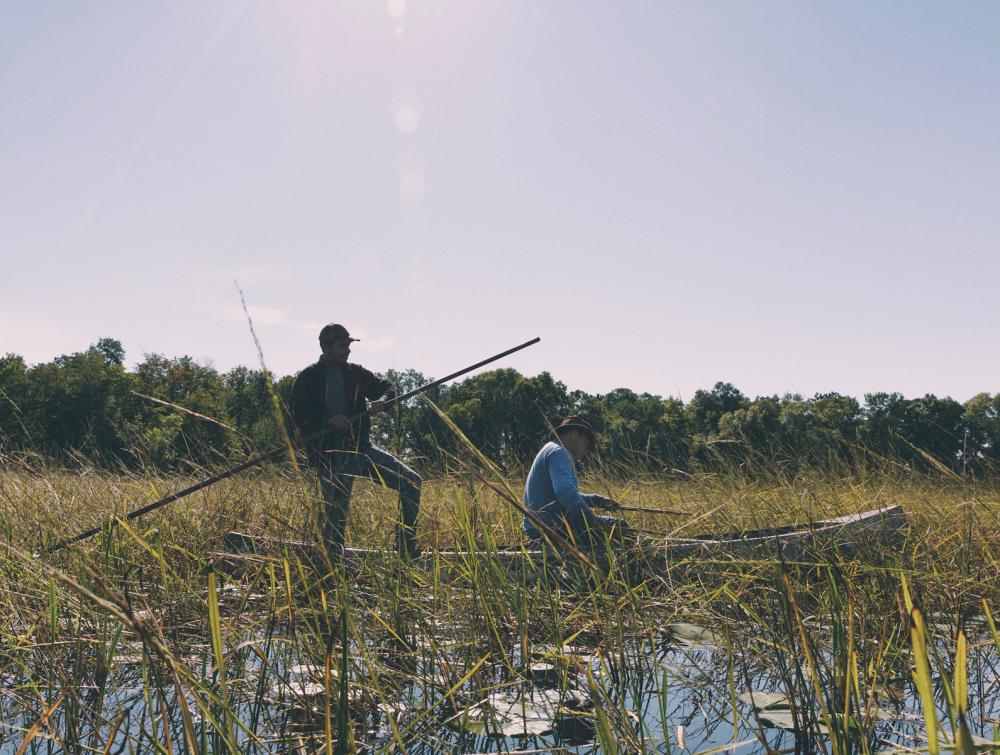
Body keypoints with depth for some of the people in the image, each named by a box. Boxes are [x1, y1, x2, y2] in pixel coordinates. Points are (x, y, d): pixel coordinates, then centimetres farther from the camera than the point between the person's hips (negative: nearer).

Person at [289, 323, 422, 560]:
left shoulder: (355, 372, 10)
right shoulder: (308, 378, -1)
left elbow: (387, 387, 18)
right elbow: (296, 413, -10)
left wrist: (382, 400, -5)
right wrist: (328, 420, -23)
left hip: (361, 448, 4)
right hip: (330, 456, -4)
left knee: (411, 482, -6)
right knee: (335, 516, -3)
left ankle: (407, 549, 2)